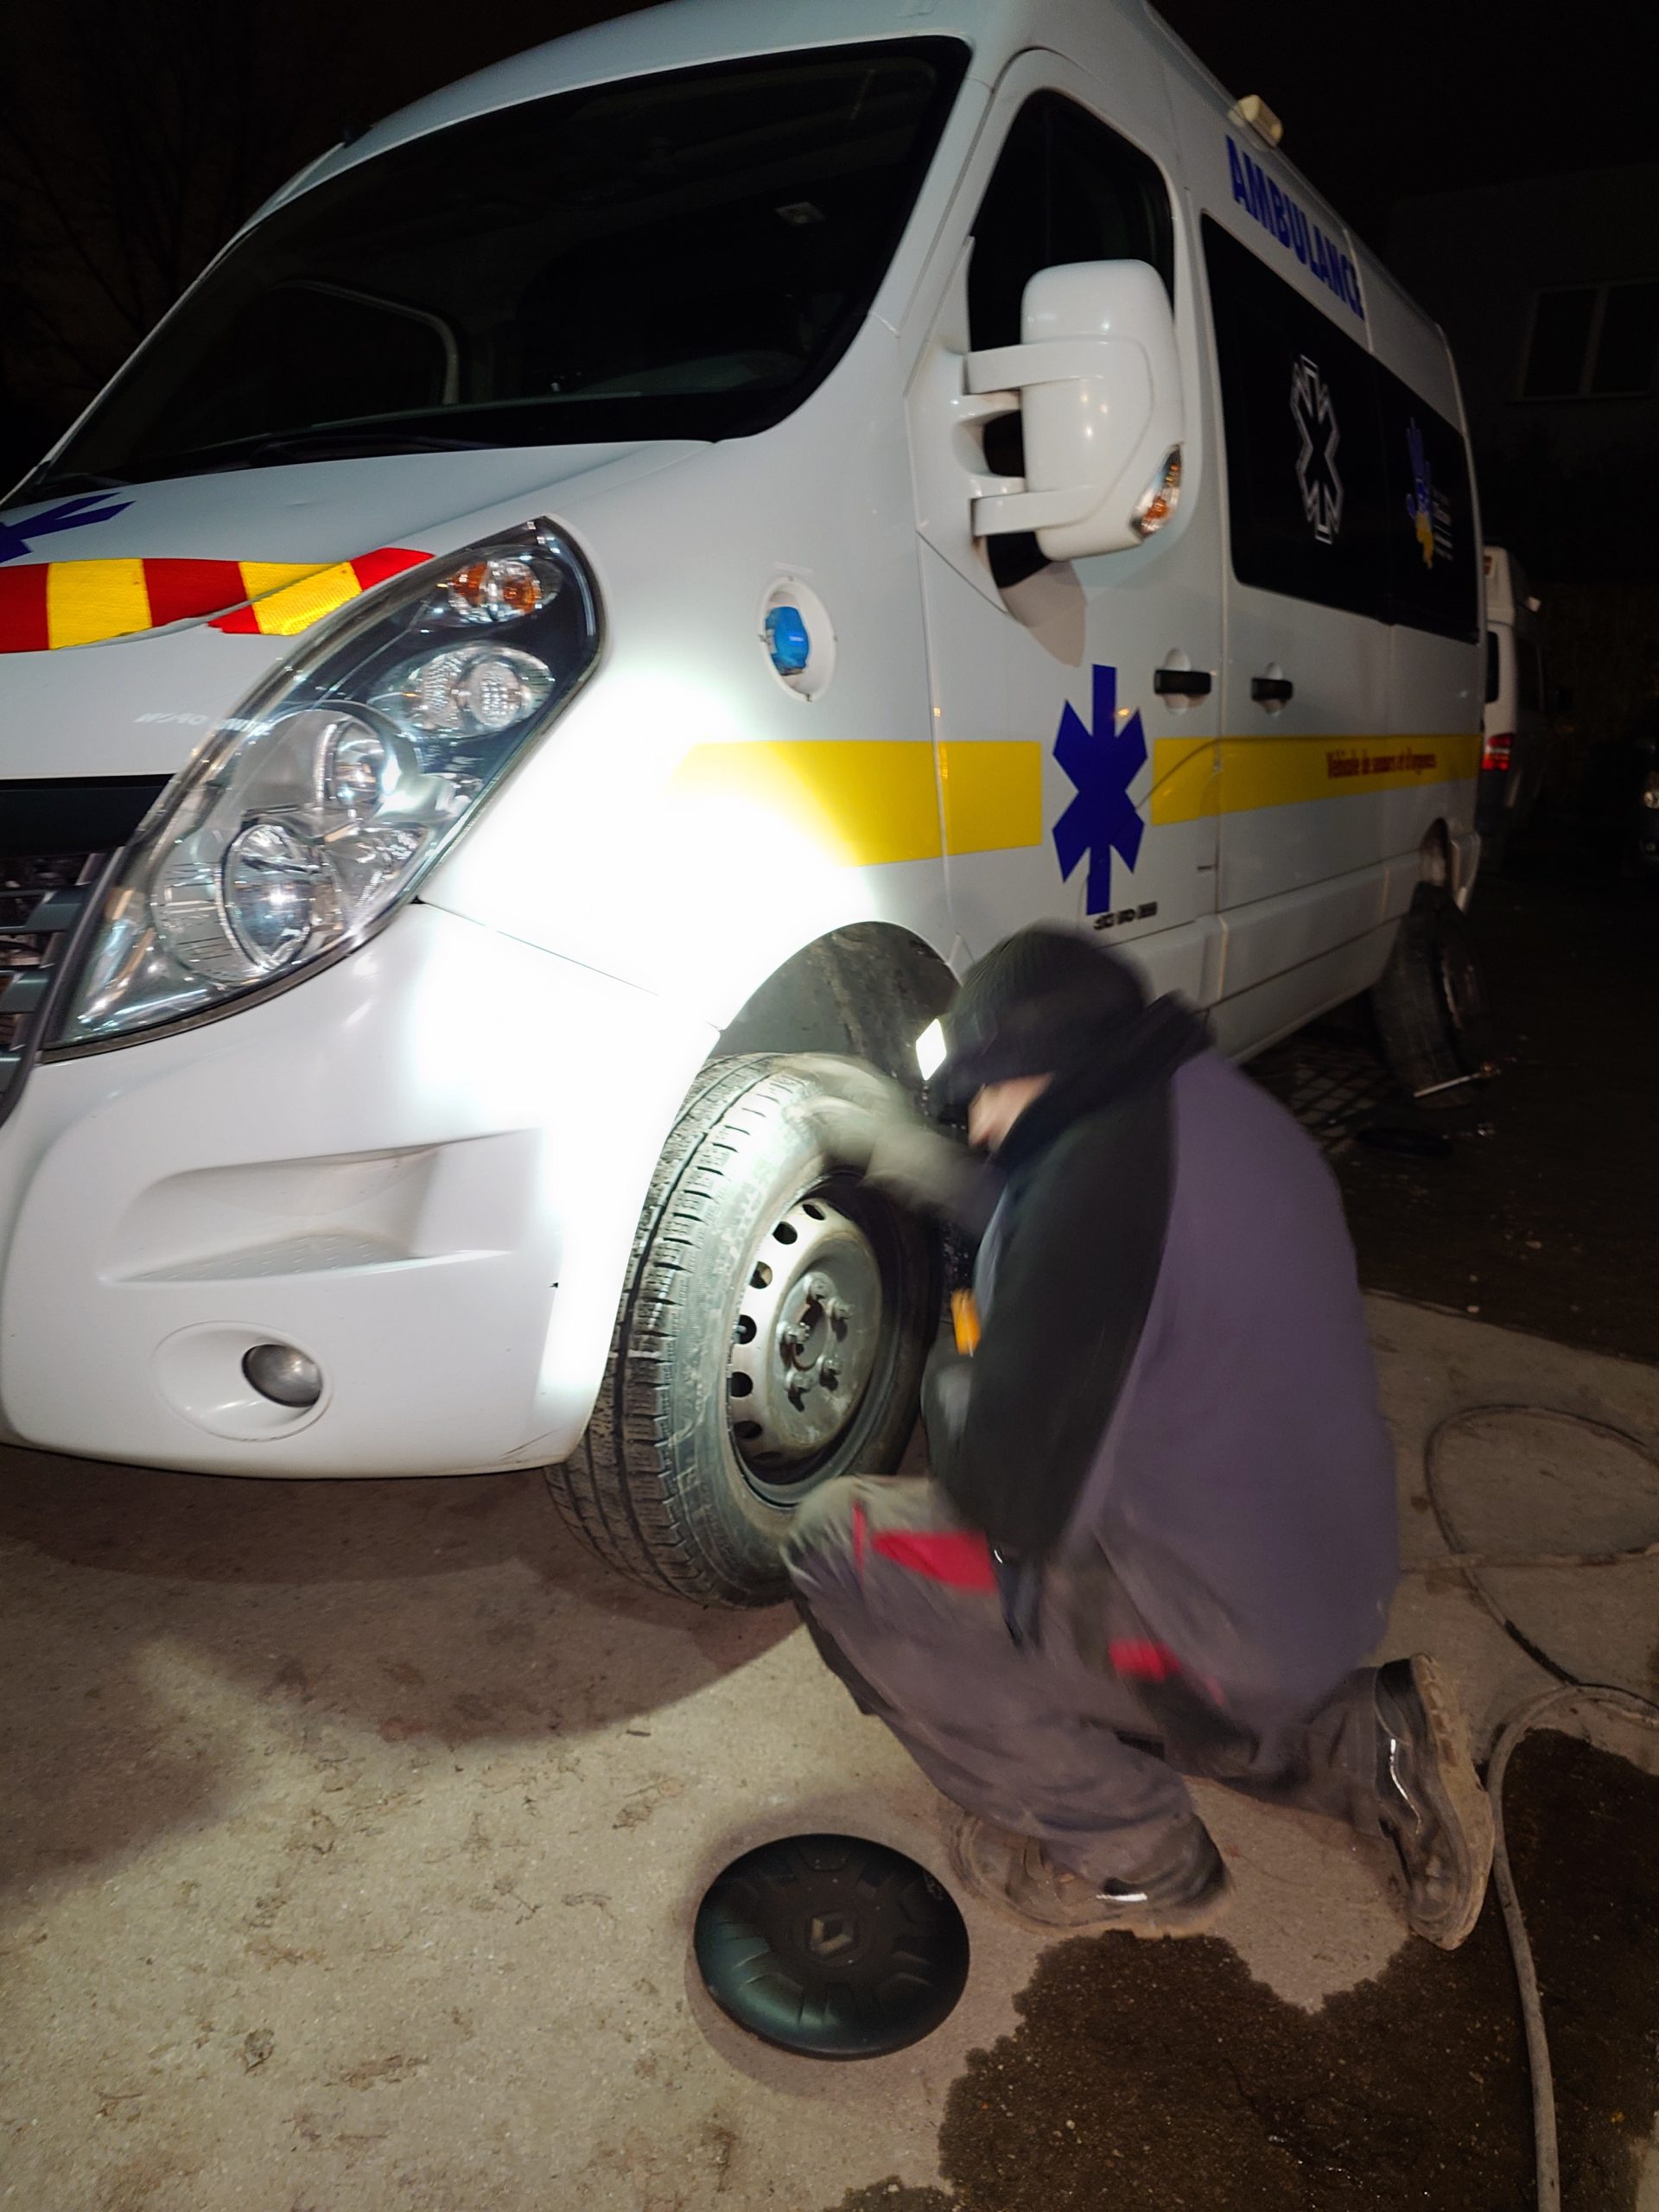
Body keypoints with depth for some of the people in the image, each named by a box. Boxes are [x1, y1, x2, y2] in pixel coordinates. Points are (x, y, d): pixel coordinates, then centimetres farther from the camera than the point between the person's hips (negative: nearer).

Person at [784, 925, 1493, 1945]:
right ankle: (1360, 1745, 17)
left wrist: (951, 1380, -3)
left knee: (841, 1543, -6)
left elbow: (1013, 1499, -24)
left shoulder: (1104, 1167, -27)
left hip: (1225, 1627, -9)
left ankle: (1134, 1856, 6)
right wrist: (926, 1164, 18)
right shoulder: (1230, 1112, 1)